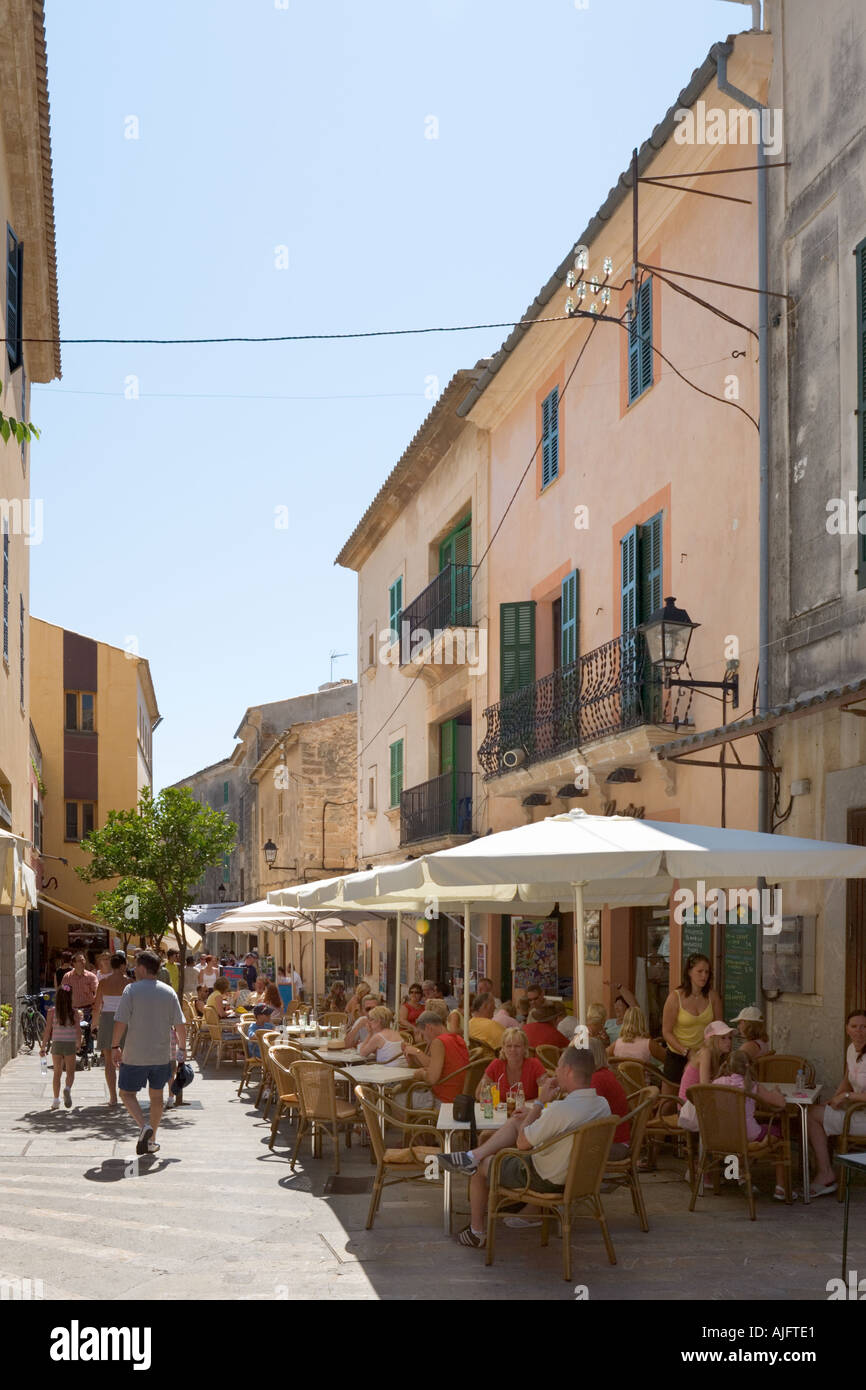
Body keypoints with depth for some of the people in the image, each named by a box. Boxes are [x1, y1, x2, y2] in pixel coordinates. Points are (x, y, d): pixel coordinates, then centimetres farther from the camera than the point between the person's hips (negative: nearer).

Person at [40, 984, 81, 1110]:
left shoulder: (52, 1011, -5)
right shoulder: (74, 1012, -5)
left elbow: (48, 1031, -5)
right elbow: (78, 1030, -4)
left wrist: (43, 1047, 2)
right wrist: (78, 1044, 13)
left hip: (57, 1044, 1)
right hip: (70, 1044, -1)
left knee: (57, 1073, 12)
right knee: (70, 1072, 9)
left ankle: (56, 1100, 10)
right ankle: (67, 1088, -21)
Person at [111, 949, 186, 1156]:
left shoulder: (131, 990, -10)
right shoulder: (169, 992, 1)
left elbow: (120, 1023, -12)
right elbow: (180, 1025, 2)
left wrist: (115, 1047, -1)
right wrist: (182, 1048, 14)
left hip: (135, 1055, -3)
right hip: (162, 1055, 4)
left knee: (127, 1093, 10)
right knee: (156, 1096, 15)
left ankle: (144, 1125, -13)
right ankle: (150, 1141, 19)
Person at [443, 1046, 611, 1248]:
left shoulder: (562, 1109, -34)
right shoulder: (602, 1105, -9)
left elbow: (522, 1143, -20)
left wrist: (540, 1102, -14)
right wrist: (535, 1114, 11)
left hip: (545, 1180, -8)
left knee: (481, 1166, 17)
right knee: (516, 1120, 16)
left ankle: (476, 1232, 32)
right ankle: (473, 1156, 17)